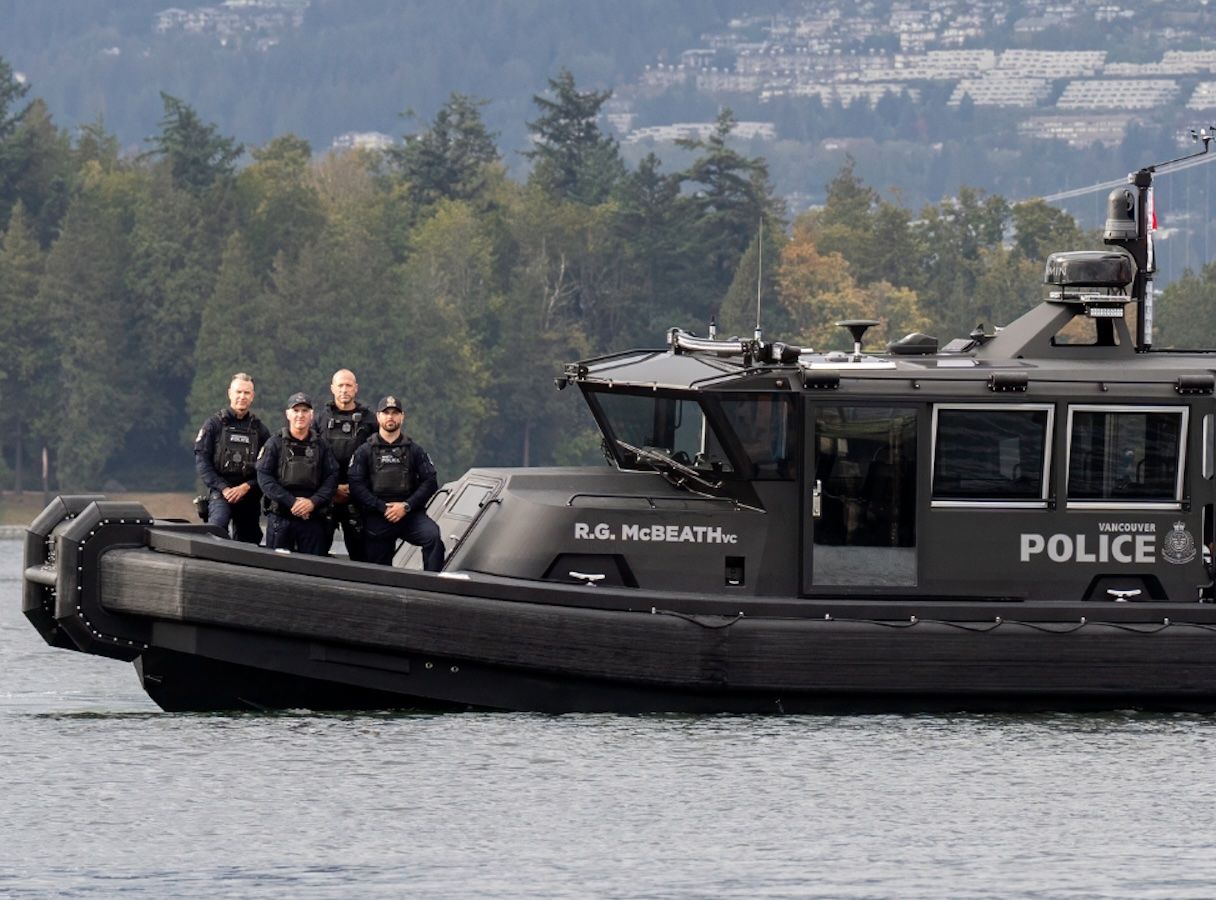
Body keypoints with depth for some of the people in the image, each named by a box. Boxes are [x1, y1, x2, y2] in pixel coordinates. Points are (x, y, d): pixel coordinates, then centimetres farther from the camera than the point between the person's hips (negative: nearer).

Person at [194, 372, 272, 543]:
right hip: (221, 492, -3)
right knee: (217, 528, -29)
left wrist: (246, 487, -10)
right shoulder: (214, 424, 5)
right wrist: (223, 488, -11)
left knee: (248, 541, 4)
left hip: (249, 495, 3)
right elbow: (201, 460, -2)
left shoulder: (260, 430, 12)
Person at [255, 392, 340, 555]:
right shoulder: (275, 444, 4)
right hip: (280, 517, -1)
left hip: (312, 518, 1)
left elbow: (332, 478, 3)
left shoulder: (321, 446, 10)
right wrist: (291, 502, -14)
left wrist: (313, 502, -14)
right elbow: (264, 477, -5)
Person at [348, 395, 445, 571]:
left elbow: (430, 482, 4)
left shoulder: (414, 451, 12)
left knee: (433, 536, -28)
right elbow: (356, 486, -1)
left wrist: (406, 506, -10)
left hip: (410, 514, -1)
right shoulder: (364, 452, 9)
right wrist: (383, 508, -12)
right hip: (376, 518, 1)